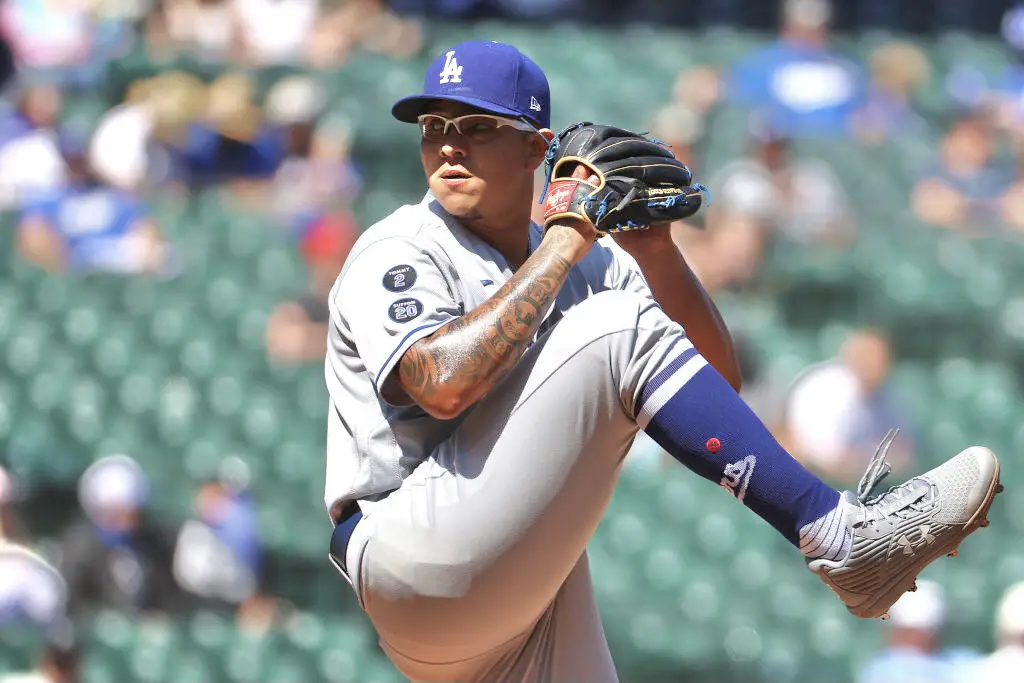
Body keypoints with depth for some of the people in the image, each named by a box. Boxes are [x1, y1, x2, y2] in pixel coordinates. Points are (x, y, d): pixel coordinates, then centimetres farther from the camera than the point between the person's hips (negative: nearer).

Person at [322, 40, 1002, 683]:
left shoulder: (588, 265, 16)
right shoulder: (394, 255, -3)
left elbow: (717, 377, 8)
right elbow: (444, 383, -24)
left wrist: (657, 255, -6)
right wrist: (564, 242, -16)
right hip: (411, 560, -7)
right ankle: (838, 536, -20)